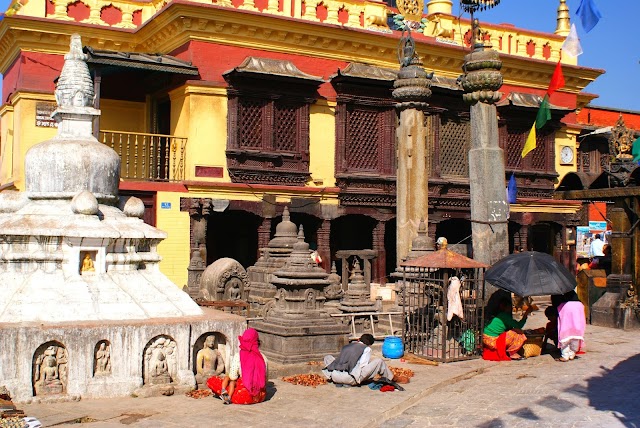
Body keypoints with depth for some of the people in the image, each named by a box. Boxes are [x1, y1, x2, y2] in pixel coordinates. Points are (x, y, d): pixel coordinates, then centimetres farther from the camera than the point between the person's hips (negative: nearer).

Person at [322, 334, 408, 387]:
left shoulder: (346, 346, 27)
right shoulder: (367, 348, 12)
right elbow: (363, 366, 3)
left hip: (333, 376, 5)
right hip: (351, 379, -5)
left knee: (328, 357, 36)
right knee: (379, 361, 4)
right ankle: (395, 379, 21)